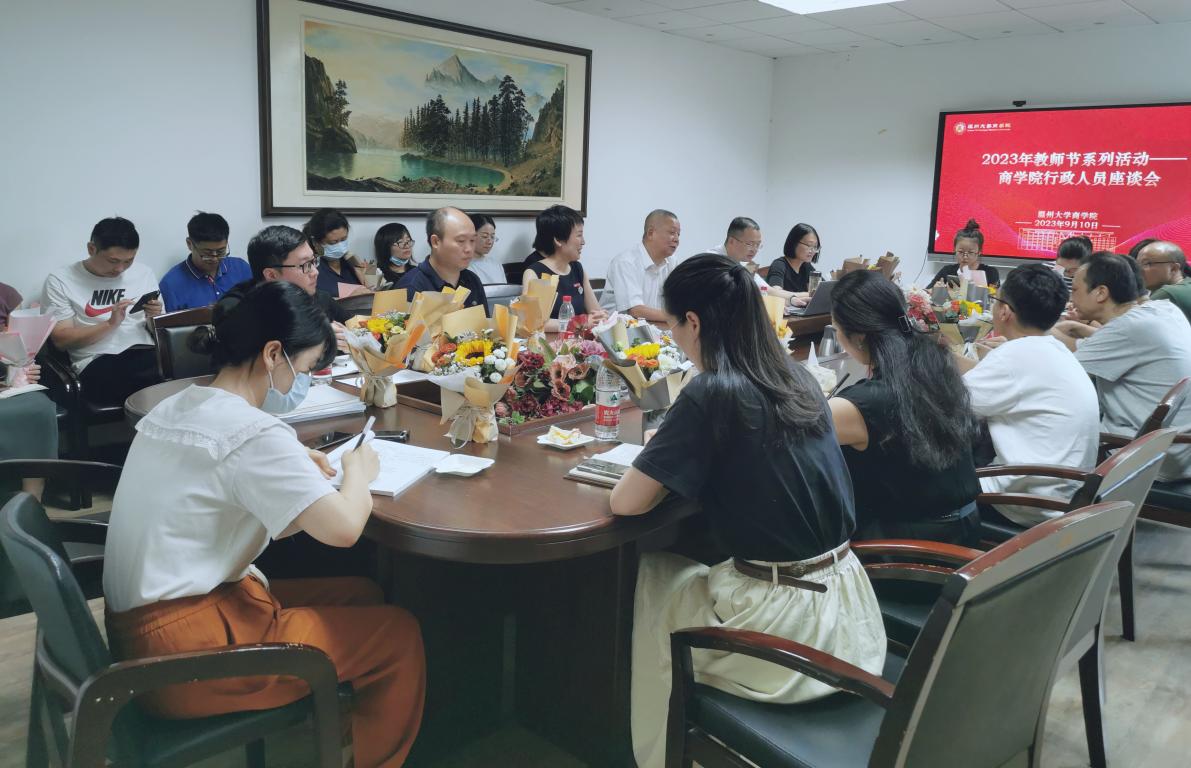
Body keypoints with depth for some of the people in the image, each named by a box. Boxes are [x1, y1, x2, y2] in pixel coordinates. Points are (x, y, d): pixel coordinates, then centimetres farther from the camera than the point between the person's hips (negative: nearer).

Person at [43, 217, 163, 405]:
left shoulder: (144, 274, 16)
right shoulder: (60, 280, 6)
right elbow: (61, 339, 0)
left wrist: (154, 318, -4)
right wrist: (110, 324, -12)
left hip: (146, 354, 4)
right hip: (98, 363, -4)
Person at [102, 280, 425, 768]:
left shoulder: (175, 407, 7)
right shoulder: (252, 432, -21)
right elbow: (343, 528, -27)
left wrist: (293, 463, 12)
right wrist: (358, 475, -6)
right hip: (182, 650, -9)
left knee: (363, 597, 15)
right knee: (398, 634, -1)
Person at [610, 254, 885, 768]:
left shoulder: (712, 391, -17)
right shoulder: (800, 379, 5)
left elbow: (625, 503, -13)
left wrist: (666, 462, 5)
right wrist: (681, 455, 18)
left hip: (789, 623, -7)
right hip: (848, 611, 7)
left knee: (652, 577, 18)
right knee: (697, 577, 27)